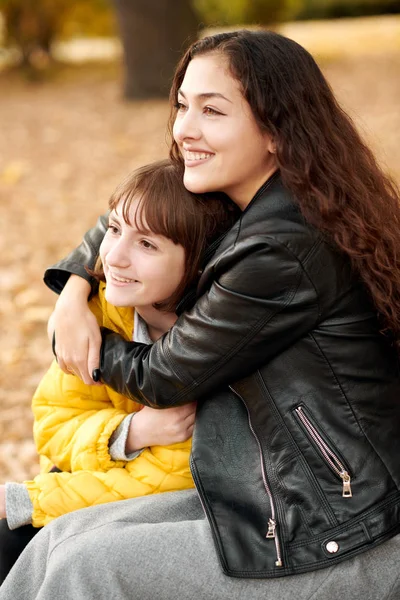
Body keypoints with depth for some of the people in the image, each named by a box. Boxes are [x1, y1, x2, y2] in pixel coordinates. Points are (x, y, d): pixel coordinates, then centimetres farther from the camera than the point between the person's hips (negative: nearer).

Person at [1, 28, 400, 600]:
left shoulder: (282, 251, -23)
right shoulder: (260, 208, 6)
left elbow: (166, 379, -10)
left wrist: (82, 342, 8)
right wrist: (73, 293, 7)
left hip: (345, 546, -9)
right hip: (278, 490, 9)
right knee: (60, 540, 2)